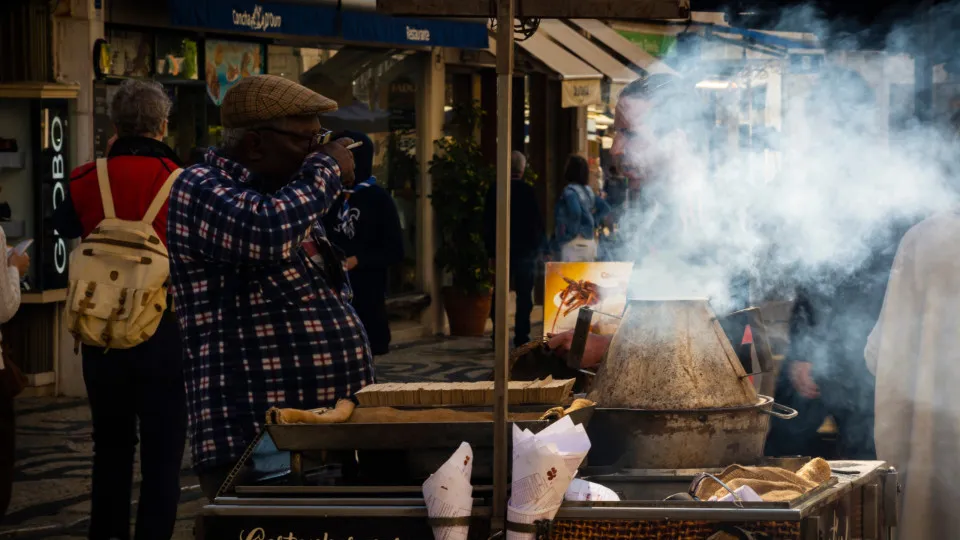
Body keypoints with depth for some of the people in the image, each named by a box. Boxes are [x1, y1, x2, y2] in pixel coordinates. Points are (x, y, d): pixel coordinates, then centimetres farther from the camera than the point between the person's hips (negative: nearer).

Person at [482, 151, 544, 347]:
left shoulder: (494, 191, -1)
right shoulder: (528, 191, -10)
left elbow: (488, 224, 2)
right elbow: (537, 222, -7)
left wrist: (491, 252, 8)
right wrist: (538, 248, 4)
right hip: (526, 250, -2)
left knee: (499, 295, 9)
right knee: (524, 295, 2)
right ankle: (521, 336, 0)